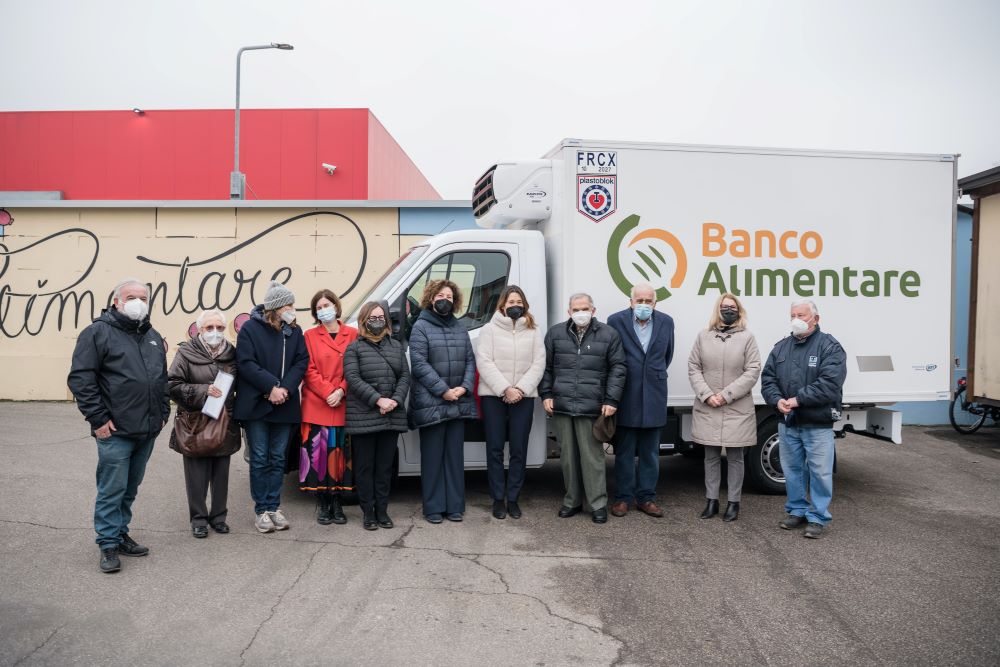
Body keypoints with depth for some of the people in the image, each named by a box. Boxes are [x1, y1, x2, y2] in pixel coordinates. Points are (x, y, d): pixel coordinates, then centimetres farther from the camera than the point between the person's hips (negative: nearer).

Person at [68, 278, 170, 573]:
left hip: (148, 431, 7)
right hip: (115, 431, -6)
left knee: (130, 489, 16)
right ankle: (109, 544, 11)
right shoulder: (98, 332, -6)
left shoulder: (153, 337, 15)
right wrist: (98, 419, -15)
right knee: (112, 490, 0)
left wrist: (163, 412, 14)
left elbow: (163, 379, 23)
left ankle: (120, 534, 29)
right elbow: (80, 379, -12)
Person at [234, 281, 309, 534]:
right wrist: (271, 386, -17)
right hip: (256, 406, -3)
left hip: (284, 406, 4)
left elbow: (302, 361, 1)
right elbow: (245, 363, -11)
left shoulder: (294, 330, 7)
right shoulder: (250, 328, -4)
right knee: (259, 459, 3)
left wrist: (285, 388, -13)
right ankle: (261, 510, 11)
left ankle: (274, 506, 18)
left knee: (278, 458, 9)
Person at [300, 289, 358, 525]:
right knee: (318, 452, -1)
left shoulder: (352, 334, 7)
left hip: (343, 406, 1)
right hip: (316, 406, -1)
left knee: (341, 453, 3)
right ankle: (322, 504, 11)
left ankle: (337, 503, 16)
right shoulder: (310, 336, 6)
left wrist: (340, 391, -10)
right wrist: (328, 393, -11)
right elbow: (309, 370, -1)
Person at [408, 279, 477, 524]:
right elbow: (419, 363, -11)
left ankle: (454, 506, 18)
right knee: (433, 456, 3)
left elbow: (470, 360, 10)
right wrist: (443, 390, -16)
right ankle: (433, 507, 12)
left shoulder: (460, 328, 14)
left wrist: (464, 387, -7)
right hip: (431, 402, -5)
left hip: (458, 402, 5)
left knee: (455, 455, 10)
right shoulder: (421, 326, -2)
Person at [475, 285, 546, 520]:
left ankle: (513, 498, 13)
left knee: (519, 449, 3)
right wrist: (505, 389, -14)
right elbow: (484, 362, -6)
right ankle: (498, 499, 11)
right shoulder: (489, 329, 3)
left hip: (523, 397, 2)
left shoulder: (533, 331, 9)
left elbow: (538, 364, 1)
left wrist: (520, 389, -12)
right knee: (495, 448, 2)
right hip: (493, 395, -1)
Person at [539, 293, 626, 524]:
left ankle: (597, 504, 10)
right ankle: (572, 500, 23)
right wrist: (546, 394, 4)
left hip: (591, 407, -2)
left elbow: (617, 368, 2)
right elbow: (545, 366, 12)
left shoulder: (608, 335, 4)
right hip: (561, 406, 3)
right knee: (568, 456, 10)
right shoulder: (555, 333, 9)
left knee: (592, 456, -1)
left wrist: (611, 400, -5)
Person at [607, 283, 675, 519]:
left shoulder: (666, 322, 4)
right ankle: (622, 497, 18)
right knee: (624, 452, 7)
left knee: (650, 452, 11)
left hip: (654, 398, 3)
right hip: (626, 398, -3)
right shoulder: (616, 321, -7)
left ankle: (646, 497, 22)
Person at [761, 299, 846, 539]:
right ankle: (797, 510, 29)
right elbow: (768, 378, 7)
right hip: (787, 423, 5)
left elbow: (830, 383, -19)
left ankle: (818, 517, 14)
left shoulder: (830, 346, -7)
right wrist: (777, 400, -12)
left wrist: (798, 400, -20)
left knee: (820, 471, 2)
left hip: (818, 424, -5)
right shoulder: (781, 347, 11)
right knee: (792, 469, 14)